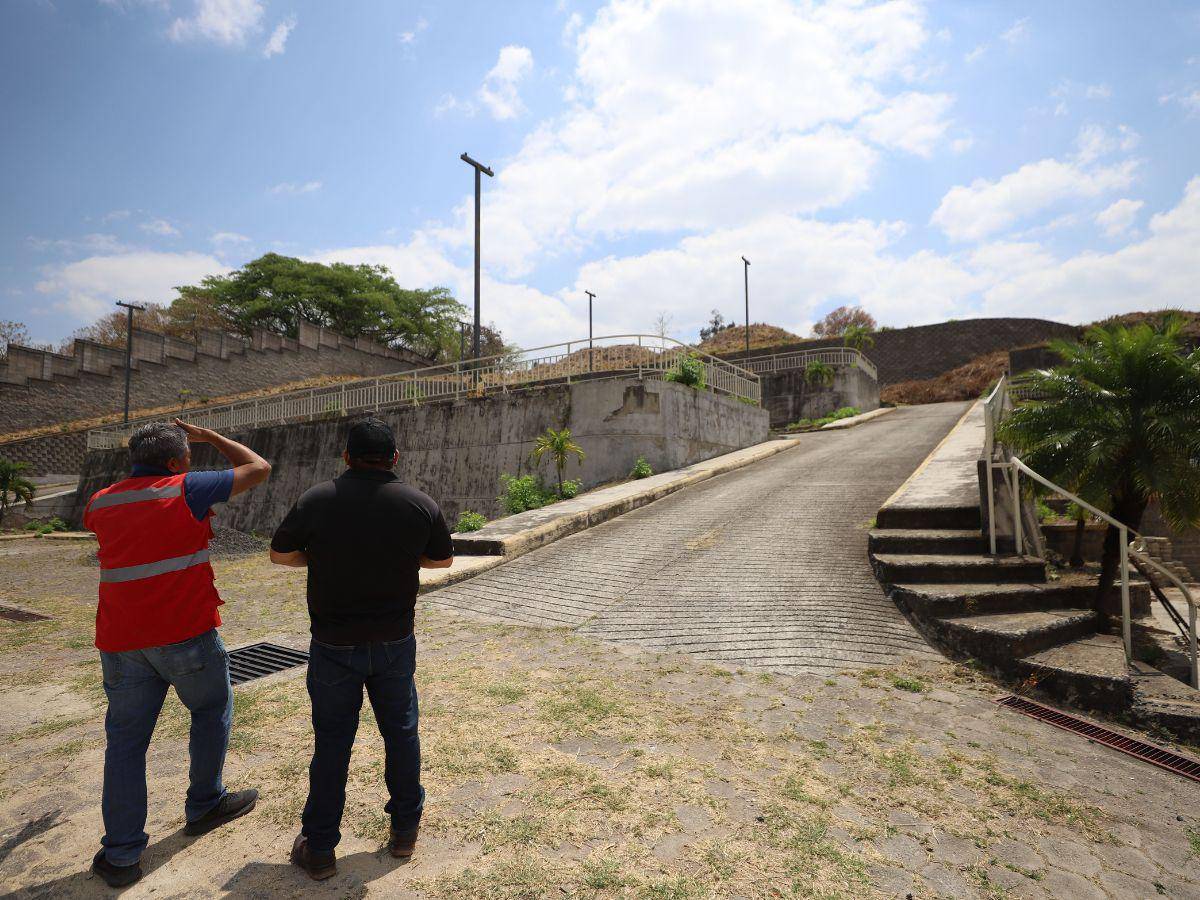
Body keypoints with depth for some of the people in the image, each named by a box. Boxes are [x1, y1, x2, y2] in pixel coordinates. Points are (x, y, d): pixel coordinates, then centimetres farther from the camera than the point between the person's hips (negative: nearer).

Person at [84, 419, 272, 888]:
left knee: (126, 740, 13)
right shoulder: (185, 490, -9)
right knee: (212, 710, 18)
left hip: (121, 640, 5)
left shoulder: (101, 504, 8)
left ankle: (121, 854, 16)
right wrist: (209, 436, 8)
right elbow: (258, 468, -4)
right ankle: (204, 805, 30)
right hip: (185, 633, -5)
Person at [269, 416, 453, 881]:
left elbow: (279, 554, 0)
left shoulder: (316, 499, -13)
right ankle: (405, 828, 33)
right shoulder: (421, 504, -10)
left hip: (334, 646, -1)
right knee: (400, 731, 18)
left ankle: (319, 848, 25)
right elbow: (443, 559, 5)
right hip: (395, 642, 1)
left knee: (332, 742, 13)